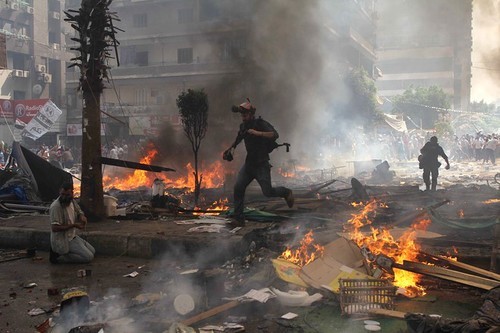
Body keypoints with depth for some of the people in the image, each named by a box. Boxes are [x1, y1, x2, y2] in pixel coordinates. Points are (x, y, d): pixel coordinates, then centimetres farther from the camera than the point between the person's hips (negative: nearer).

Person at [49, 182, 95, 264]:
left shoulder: (72, 201, 2)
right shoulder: (56, 206, -23)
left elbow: (79, 212, 20)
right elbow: (54, 228, -27)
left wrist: (82, 217, -6)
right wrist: (74, 225, -23)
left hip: (72, 236, 9)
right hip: (62, 240, -9)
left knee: (92, 251, 15)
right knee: (89, 257, -13)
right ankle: (59, 257, -6)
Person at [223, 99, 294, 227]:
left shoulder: (261, 124, -14)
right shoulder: (243, 126, 8)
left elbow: (275, 134, -30)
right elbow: (239, 138, 29)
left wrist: (258, 133, -35)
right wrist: (231, 149, 16)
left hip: (261, 164, -6)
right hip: (248, 163, 6)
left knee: (268, 192, -8)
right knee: (238, 188, -9)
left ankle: (286, 192, 25)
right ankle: (238, 218, -4)